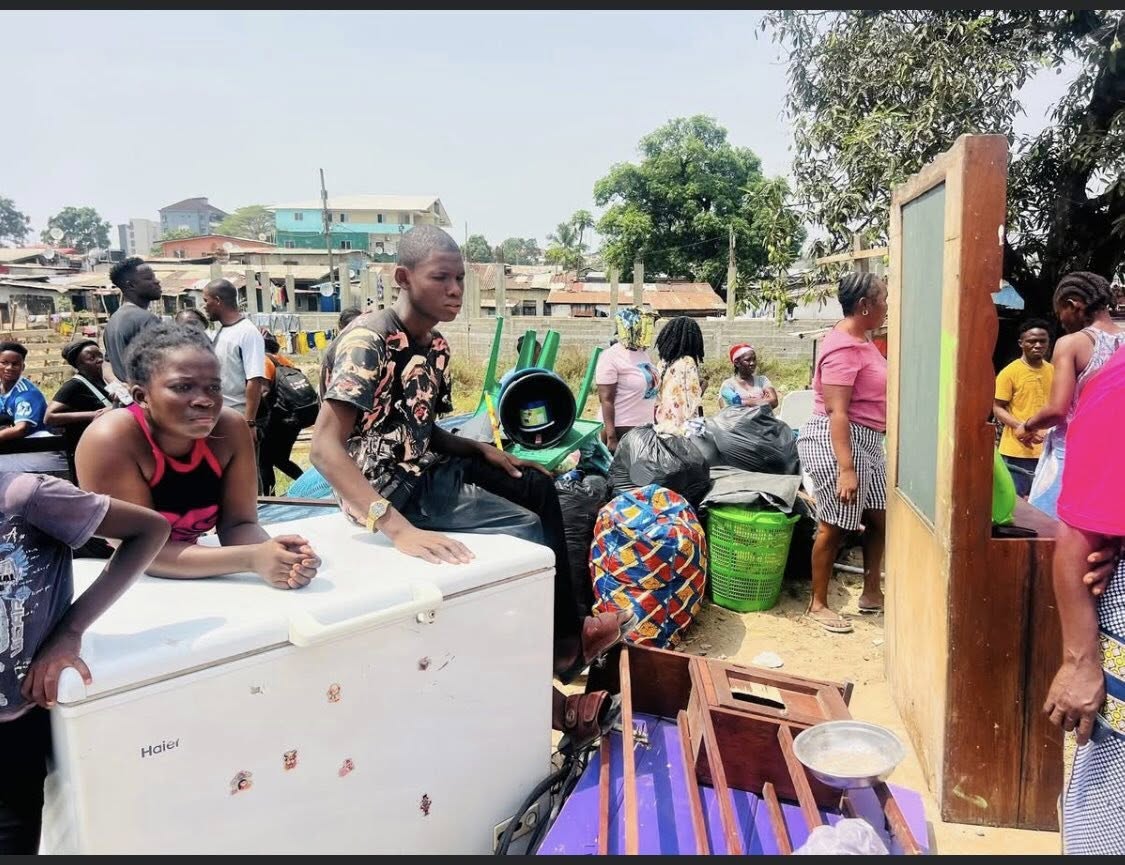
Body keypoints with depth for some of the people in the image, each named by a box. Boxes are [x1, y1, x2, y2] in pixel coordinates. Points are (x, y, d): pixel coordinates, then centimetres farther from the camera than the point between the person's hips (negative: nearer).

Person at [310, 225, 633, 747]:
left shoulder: (434, 346, 7)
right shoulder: (368, 339, -21)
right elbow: (325, 447, -30)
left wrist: (483, 452, 2)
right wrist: (398, 528, -39)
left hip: (426, 470, 10)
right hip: (387, 489, -9)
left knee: (537, 487, 10)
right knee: (528, 529, -13)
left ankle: (569, 633, 15)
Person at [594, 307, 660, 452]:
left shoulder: (643, 352, 9)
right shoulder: (611, 358, -14)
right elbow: (606, 400, -17)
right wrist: (611, 437, -21)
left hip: (646, 428, 8)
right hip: (622, 430, -8)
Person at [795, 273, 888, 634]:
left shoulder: (862, 340, 12)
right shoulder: (843, 348, -19)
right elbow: (836, 412, -25)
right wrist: (845, 469, -29)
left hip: (867, 441, 10)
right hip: (837, 442, -10)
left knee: (880, 517, 15)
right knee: (834, 526, 0)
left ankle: (871, 594, 29)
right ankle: (818, 605, 14)